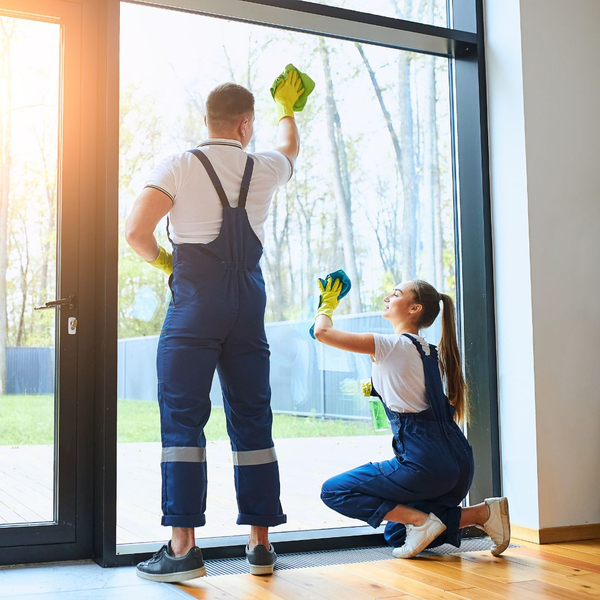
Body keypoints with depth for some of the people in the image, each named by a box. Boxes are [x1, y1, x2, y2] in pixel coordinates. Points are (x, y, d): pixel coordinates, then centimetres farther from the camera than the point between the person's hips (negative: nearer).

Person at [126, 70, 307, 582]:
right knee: (252, 419, 8)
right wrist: (287, 107, 55)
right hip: (249, 297, 4)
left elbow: (136, 232, -10)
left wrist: (162, 260, 11)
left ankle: (183, 548, -6)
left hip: (195, 296, -3)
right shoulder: (265, 169, 11)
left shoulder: (180, 166, 0)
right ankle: (261, 544, 13)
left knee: (182, 417, -2)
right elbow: (290, 147, 36)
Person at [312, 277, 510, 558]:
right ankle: (483, 513, 7)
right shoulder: (430, 352, 15)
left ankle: (421, 520, -8)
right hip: (459, 462, 9)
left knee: (333, 491, 2)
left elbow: (322, 332, -9)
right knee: (396, 535, 22)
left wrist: (328, 303, 10)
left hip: (425, 463, -8)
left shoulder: (393, 345, -9)